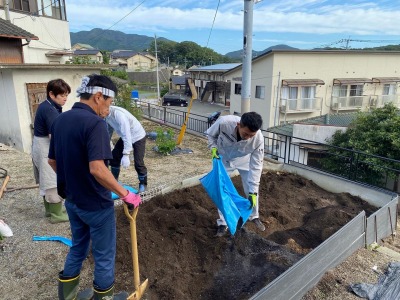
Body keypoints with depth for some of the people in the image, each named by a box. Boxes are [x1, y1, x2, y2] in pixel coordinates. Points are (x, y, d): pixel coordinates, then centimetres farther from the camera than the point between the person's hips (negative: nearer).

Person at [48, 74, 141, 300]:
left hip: (72, 200, 8)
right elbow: (97, 169, -33)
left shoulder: (60, 120, 3)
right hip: (95, 204, -8)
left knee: (78, 248, 26)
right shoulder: (94, 123, -24)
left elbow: (53, 160, 11)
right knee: (104, 255, 12)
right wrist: (125, 194, -24)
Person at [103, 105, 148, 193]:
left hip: (138, 136, -8)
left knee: (138, 162, -11)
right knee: (114, 156, 9)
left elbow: (127, 135, -39)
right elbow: (108, 131, 5)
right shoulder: (107, 116, -10)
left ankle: (143, 184, 11)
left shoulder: (119, 114, -36)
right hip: (125, 136, 8)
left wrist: (126, 155, -42)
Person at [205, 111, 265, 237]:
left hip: (244, 159, 1)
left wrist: (253, 191, -29)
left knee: (252, 189, 6)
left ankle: (254, 217, 32)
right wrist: (213, 147, -31)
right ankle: (223, 223, 18)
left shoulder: (258, 139, -36)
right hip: (223, 158, 0)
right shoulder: (223, 122, -39)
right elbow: (210, 134, -14)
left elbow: (256, 166, -27)